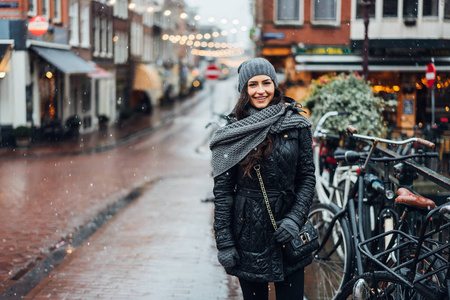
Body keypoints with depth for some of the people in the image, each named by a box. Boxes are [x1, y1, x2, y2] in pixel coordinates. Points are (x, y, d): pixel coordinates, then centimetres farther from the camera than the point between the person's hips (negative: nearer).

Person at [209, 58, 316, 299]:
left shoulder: (296, 125, 0)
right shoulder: (231, 134, 0)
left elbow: (308, 177, 3)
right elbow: (222, 190, 0)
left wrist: (295, 218, -11)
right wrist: (223, 242, -3)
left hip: (287, 232, 0)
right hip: (248, 232, 0)